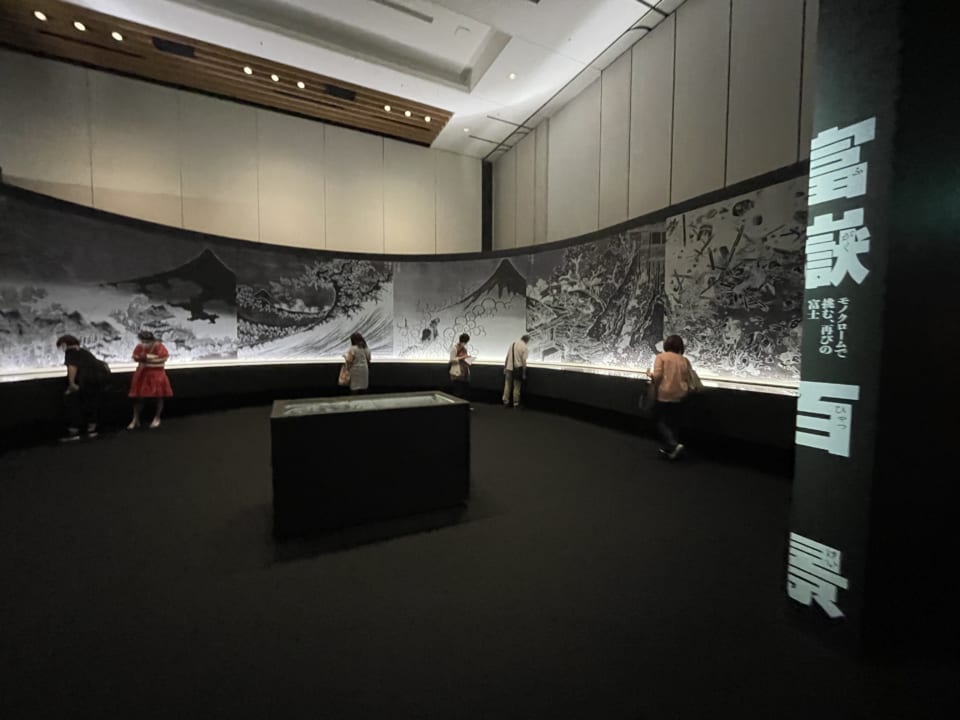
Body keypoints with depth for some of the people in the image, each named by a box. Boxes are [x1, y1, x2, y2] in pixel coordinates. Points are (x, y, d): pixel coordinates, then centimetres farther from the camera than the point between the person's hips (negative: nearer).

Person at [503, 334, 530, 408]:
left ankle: (505, 402, 16)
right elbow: (523, 361, -13)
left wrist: (505, 368, 15)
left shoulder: (513, 344, 7)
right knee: (516, 387, 6)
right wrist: (524, 373, -8)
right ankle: (516, 403, 14)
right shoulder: (525, 347, -9)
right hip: (517, 369, -4)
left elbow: (507, 357, 8)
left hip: (509, 368, 4)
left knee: (507, 385, 11)